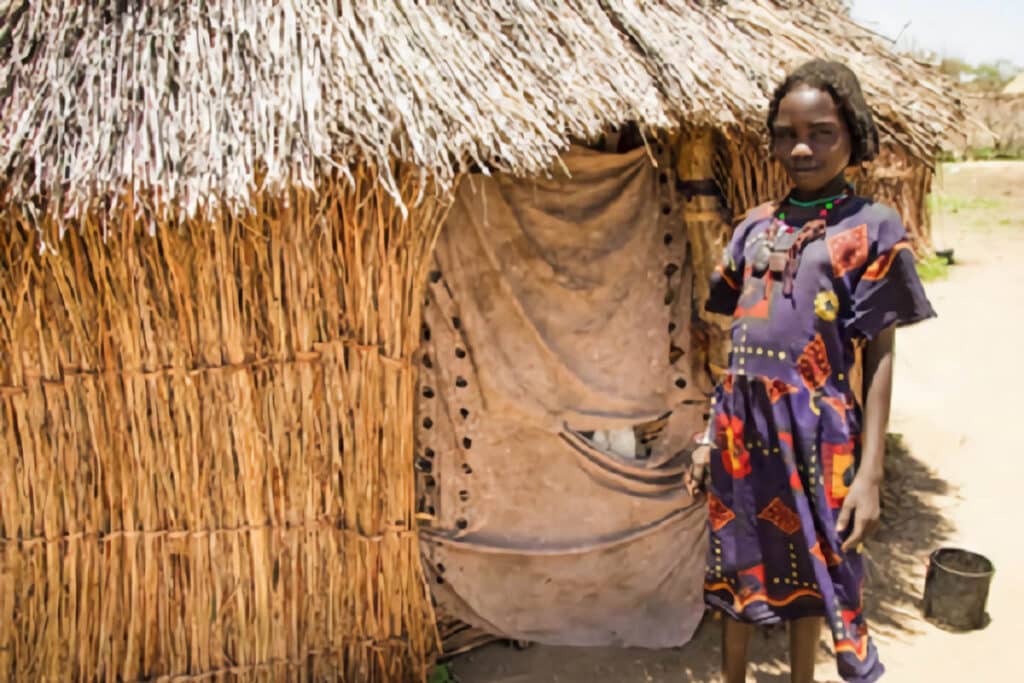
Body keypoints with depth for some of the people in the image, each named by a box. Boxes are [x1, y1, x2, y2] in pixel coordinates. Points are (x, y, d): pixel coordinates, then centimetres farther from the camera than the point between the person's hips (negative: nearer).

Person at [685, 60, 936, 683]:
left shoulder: (873, 229, -6)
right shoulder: (756, 227, 6)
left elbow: (879, 357, -7)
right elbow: (741, 342, 10)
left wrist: (870, 473, -11)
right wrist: (711, 433, 9)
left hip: (816, 432, -4)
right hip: (741, 429, 4)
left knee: (809, 569, 14)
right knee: (734, 566, 16)